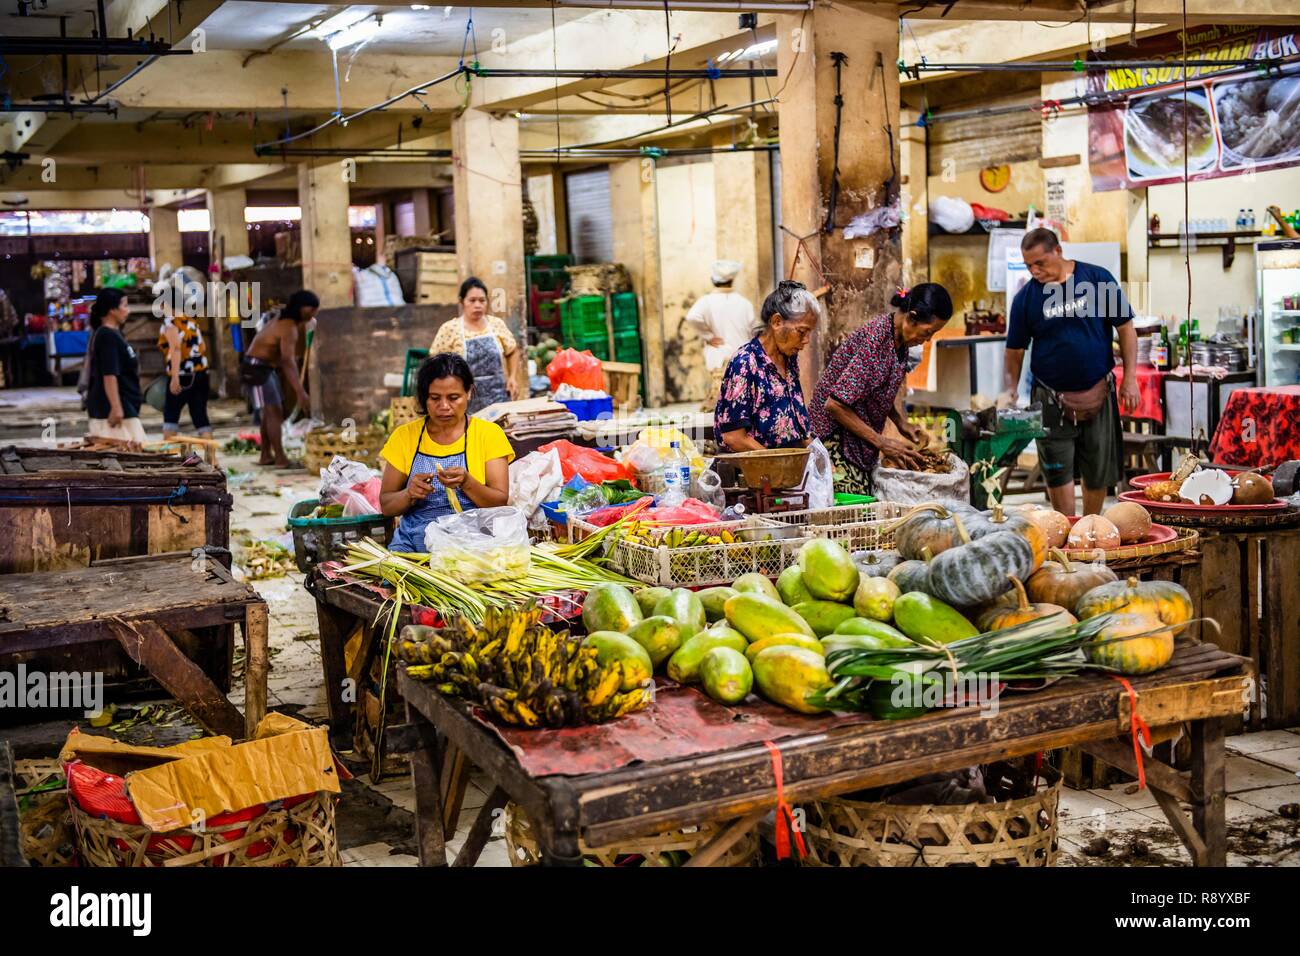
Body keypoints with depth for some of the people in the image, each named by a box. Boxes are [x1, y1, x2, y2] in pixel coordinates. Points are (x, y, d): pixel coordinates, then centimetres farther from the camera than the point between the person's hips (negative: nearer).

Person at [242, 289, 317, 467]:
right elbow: (288, 362, -34)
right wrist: (301, 393, -40)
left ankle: (266, 456, 18)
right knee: (274, 411, -13)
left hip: (267, 367, 10)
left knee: (271, 412, 13)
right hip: (257, 369, -10)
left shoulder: (285, 321, 9)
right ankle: (280, 458, -15)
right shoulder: (289, 328, -24)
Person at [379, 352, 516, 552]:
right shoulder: (404, 436, 9)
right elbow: (386, 506, 10)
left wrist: (466, 482, -18)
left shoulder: (489, 433, 5)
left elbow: (500, 502, -1)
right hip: (414, 541, 2)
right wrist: (409, 494, -12)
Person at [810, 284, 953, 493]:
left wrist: (903, 423, 1)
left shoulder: (900, 338, 1)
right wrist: (882, 443, -21)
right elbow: (835, 405, -26)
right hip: (837, 442, -9)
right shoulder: (874, 340, -25)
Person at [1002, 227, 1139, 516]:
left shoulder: (1098, 278, -5)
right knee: (1058, 472, -1)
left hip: (1099, 393, 1)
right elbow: (1015, 349, 3)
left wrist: (1130, 378, -4)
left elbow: (1125, 328, 1)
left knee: (1099, 472, 9)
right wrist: (1010, 390, -7)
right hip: (1052, 400, 0)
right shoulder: (1026, 296, -4)